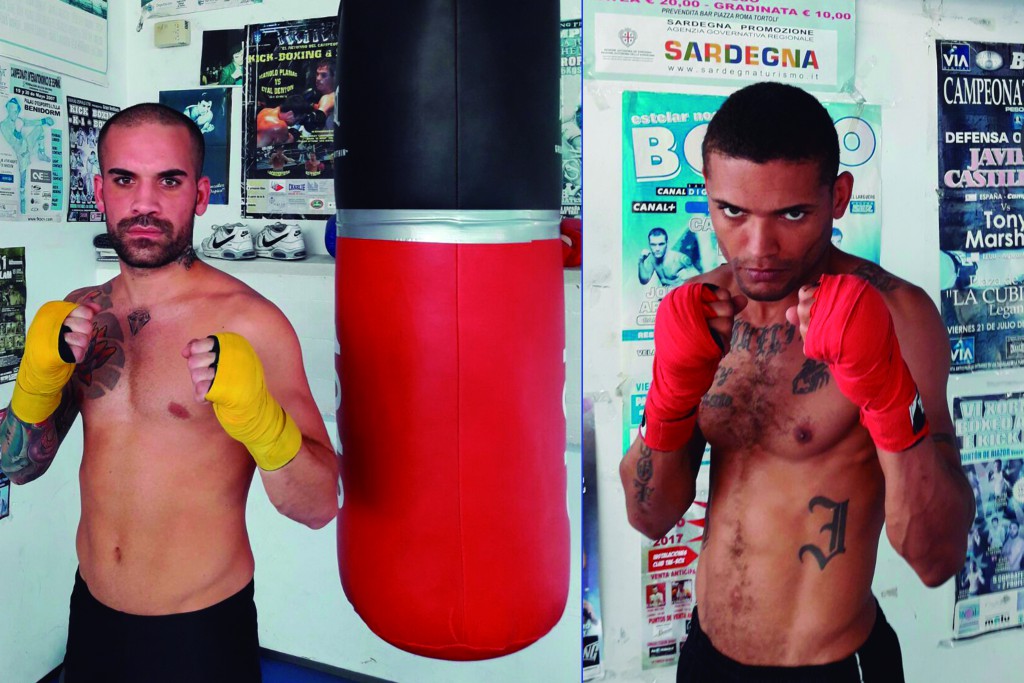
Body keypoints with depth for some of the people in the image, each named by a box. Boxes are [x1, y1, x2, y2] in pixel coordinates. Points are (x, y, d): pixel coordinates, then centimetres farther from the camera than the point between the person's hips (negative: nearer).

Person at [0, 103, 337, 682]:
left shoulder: (250, 324, -18)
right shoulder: (79, 315, 0)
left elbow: (320, 507, -18)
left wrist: (255, 415, -36)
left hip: (203, 633, -5)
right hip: (91, 614, 5)